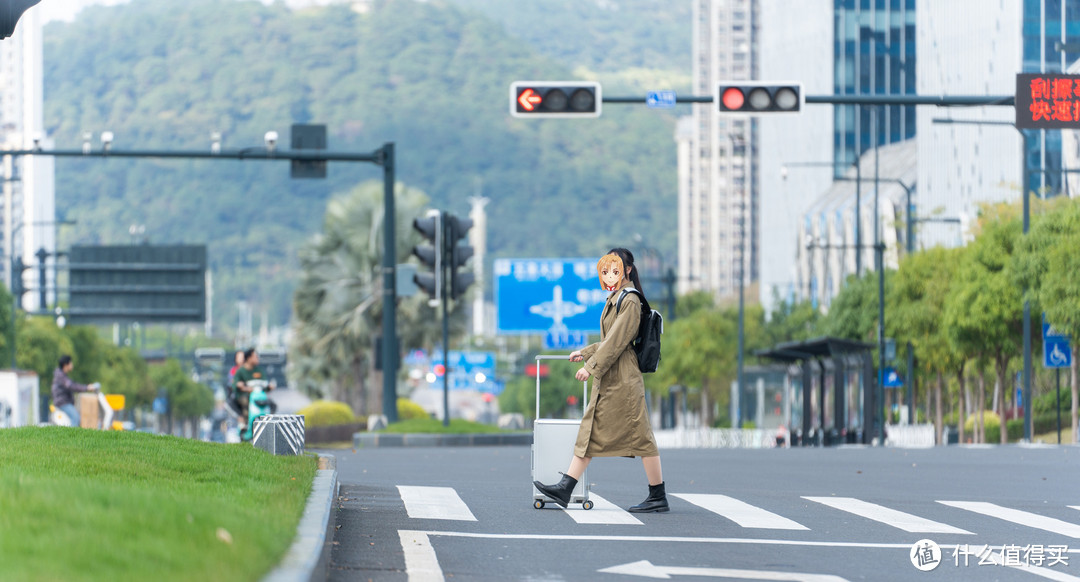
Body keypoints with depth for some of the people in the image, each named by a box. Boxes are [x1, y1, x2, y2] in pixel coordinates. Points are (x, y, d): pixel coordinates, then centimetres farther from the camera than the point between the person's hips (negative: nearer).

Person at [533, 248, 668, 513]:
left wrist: (592, 366, -17)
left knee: (640, 436, -4)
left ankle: (659, 497, 3)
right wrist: (586, 353, 24)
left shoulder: (630, 301, -14)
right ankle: (565, 488, 7)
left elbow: (617, 342, -18)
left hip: (623, 381, -10)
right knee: (589, 432, 7)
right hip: (607, 381, 10)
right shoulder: (615, 299, 15)